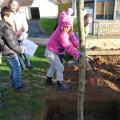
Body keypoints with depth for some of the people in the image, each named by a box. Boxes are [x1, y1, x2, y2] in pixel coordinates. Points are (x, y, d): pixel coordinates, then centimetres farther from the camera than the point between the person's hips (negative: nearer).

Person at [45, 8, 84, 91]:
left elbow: (73, 38, -7)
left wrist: (79, 47, -18)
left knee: (54, 66, 25)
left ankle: (49, 80, 42)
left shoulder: (67, 31, -4)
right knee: (60, 67, -3)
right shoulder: (62, 35, -31)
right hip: (51, 52, -10)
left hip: (52, 51, 10)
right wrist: (78, 55, -34)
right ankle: (60, 85, 11)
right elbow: (68, 47, -33)